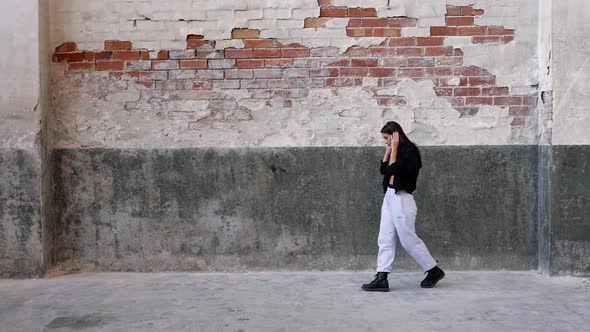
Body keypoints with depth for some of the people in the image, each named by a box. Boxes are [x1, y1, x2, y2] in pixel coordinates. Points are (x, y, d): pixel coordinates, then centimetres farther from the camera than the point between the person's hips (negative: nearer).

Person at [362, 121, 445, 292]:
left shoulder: (410, 149, -11)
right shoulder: (397, 150, 15)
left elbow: (393, 169, -19)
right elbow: (383, 169, 15)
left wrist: (394, 148, -11)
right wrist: (389, 150, 10)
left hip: (401, 198, -9)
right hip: (389, 196, 9)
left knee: (409, 239, -2)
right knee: (385, 239, 3)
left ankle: (434, 270, 14)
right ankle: (382, 278, 3)